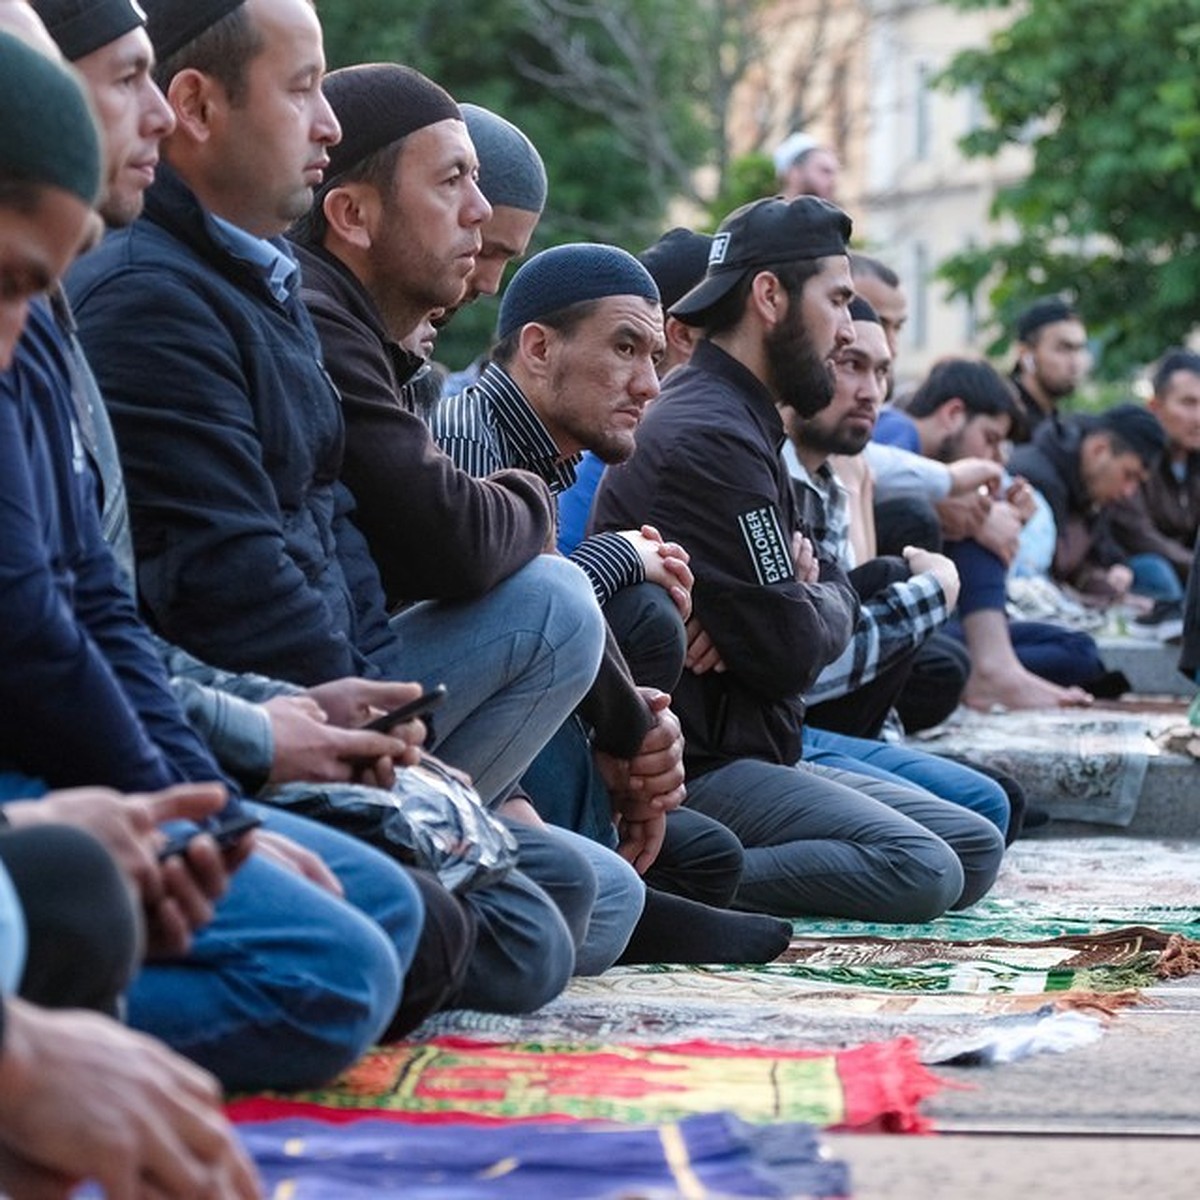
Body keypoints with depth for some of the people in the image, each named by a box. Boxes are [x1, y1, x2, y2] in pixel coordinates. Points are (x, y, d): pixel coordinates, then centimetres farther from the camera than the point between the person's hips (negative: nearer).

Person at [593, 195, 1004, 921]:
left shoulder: (738, 421, 18)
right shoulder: (712, 439, -17)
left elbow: (835, 595, 18)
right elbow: (790, 652, -20)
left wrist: (812, 592, -7)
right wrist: (824, 608, 4)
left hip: (746, 749, 11)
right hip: (700, 769, -11)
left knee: (976, 849, 7)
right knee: (923, 873, -25)